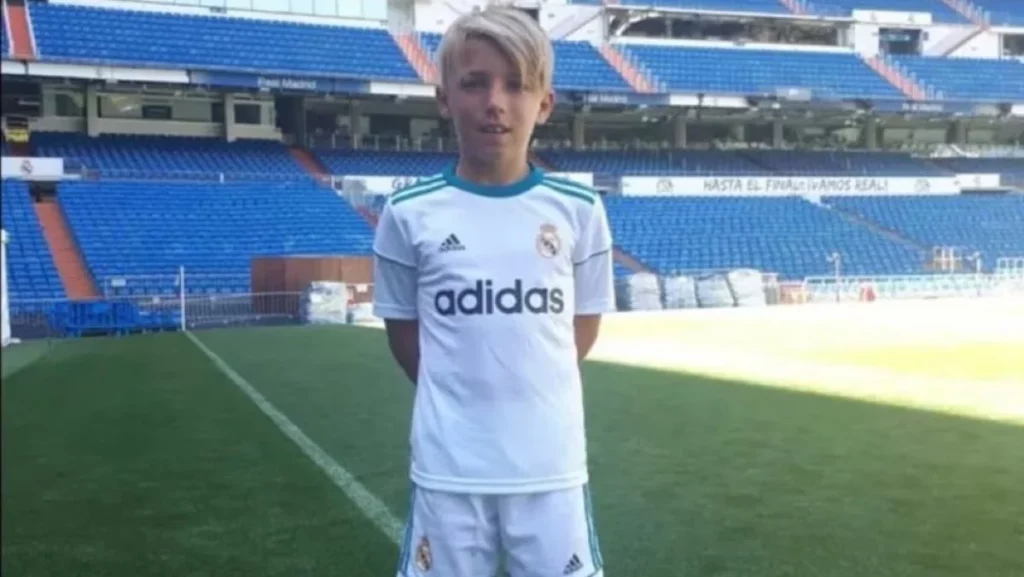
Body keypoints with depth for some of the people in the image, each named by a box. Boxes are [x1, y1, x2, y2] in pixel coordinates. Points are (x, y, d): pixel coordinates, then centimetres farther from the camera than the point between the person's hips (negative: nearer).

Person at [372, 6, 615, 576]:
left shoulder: (579, 209, -1)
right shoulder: (408, 213, -4)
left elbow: (585, 322, 9)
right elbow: (403, 328, 7)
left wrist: (529, 390, 8)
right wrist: (461, 394, 5)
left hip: (551, 463, 1)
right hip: (448, 467, 0)